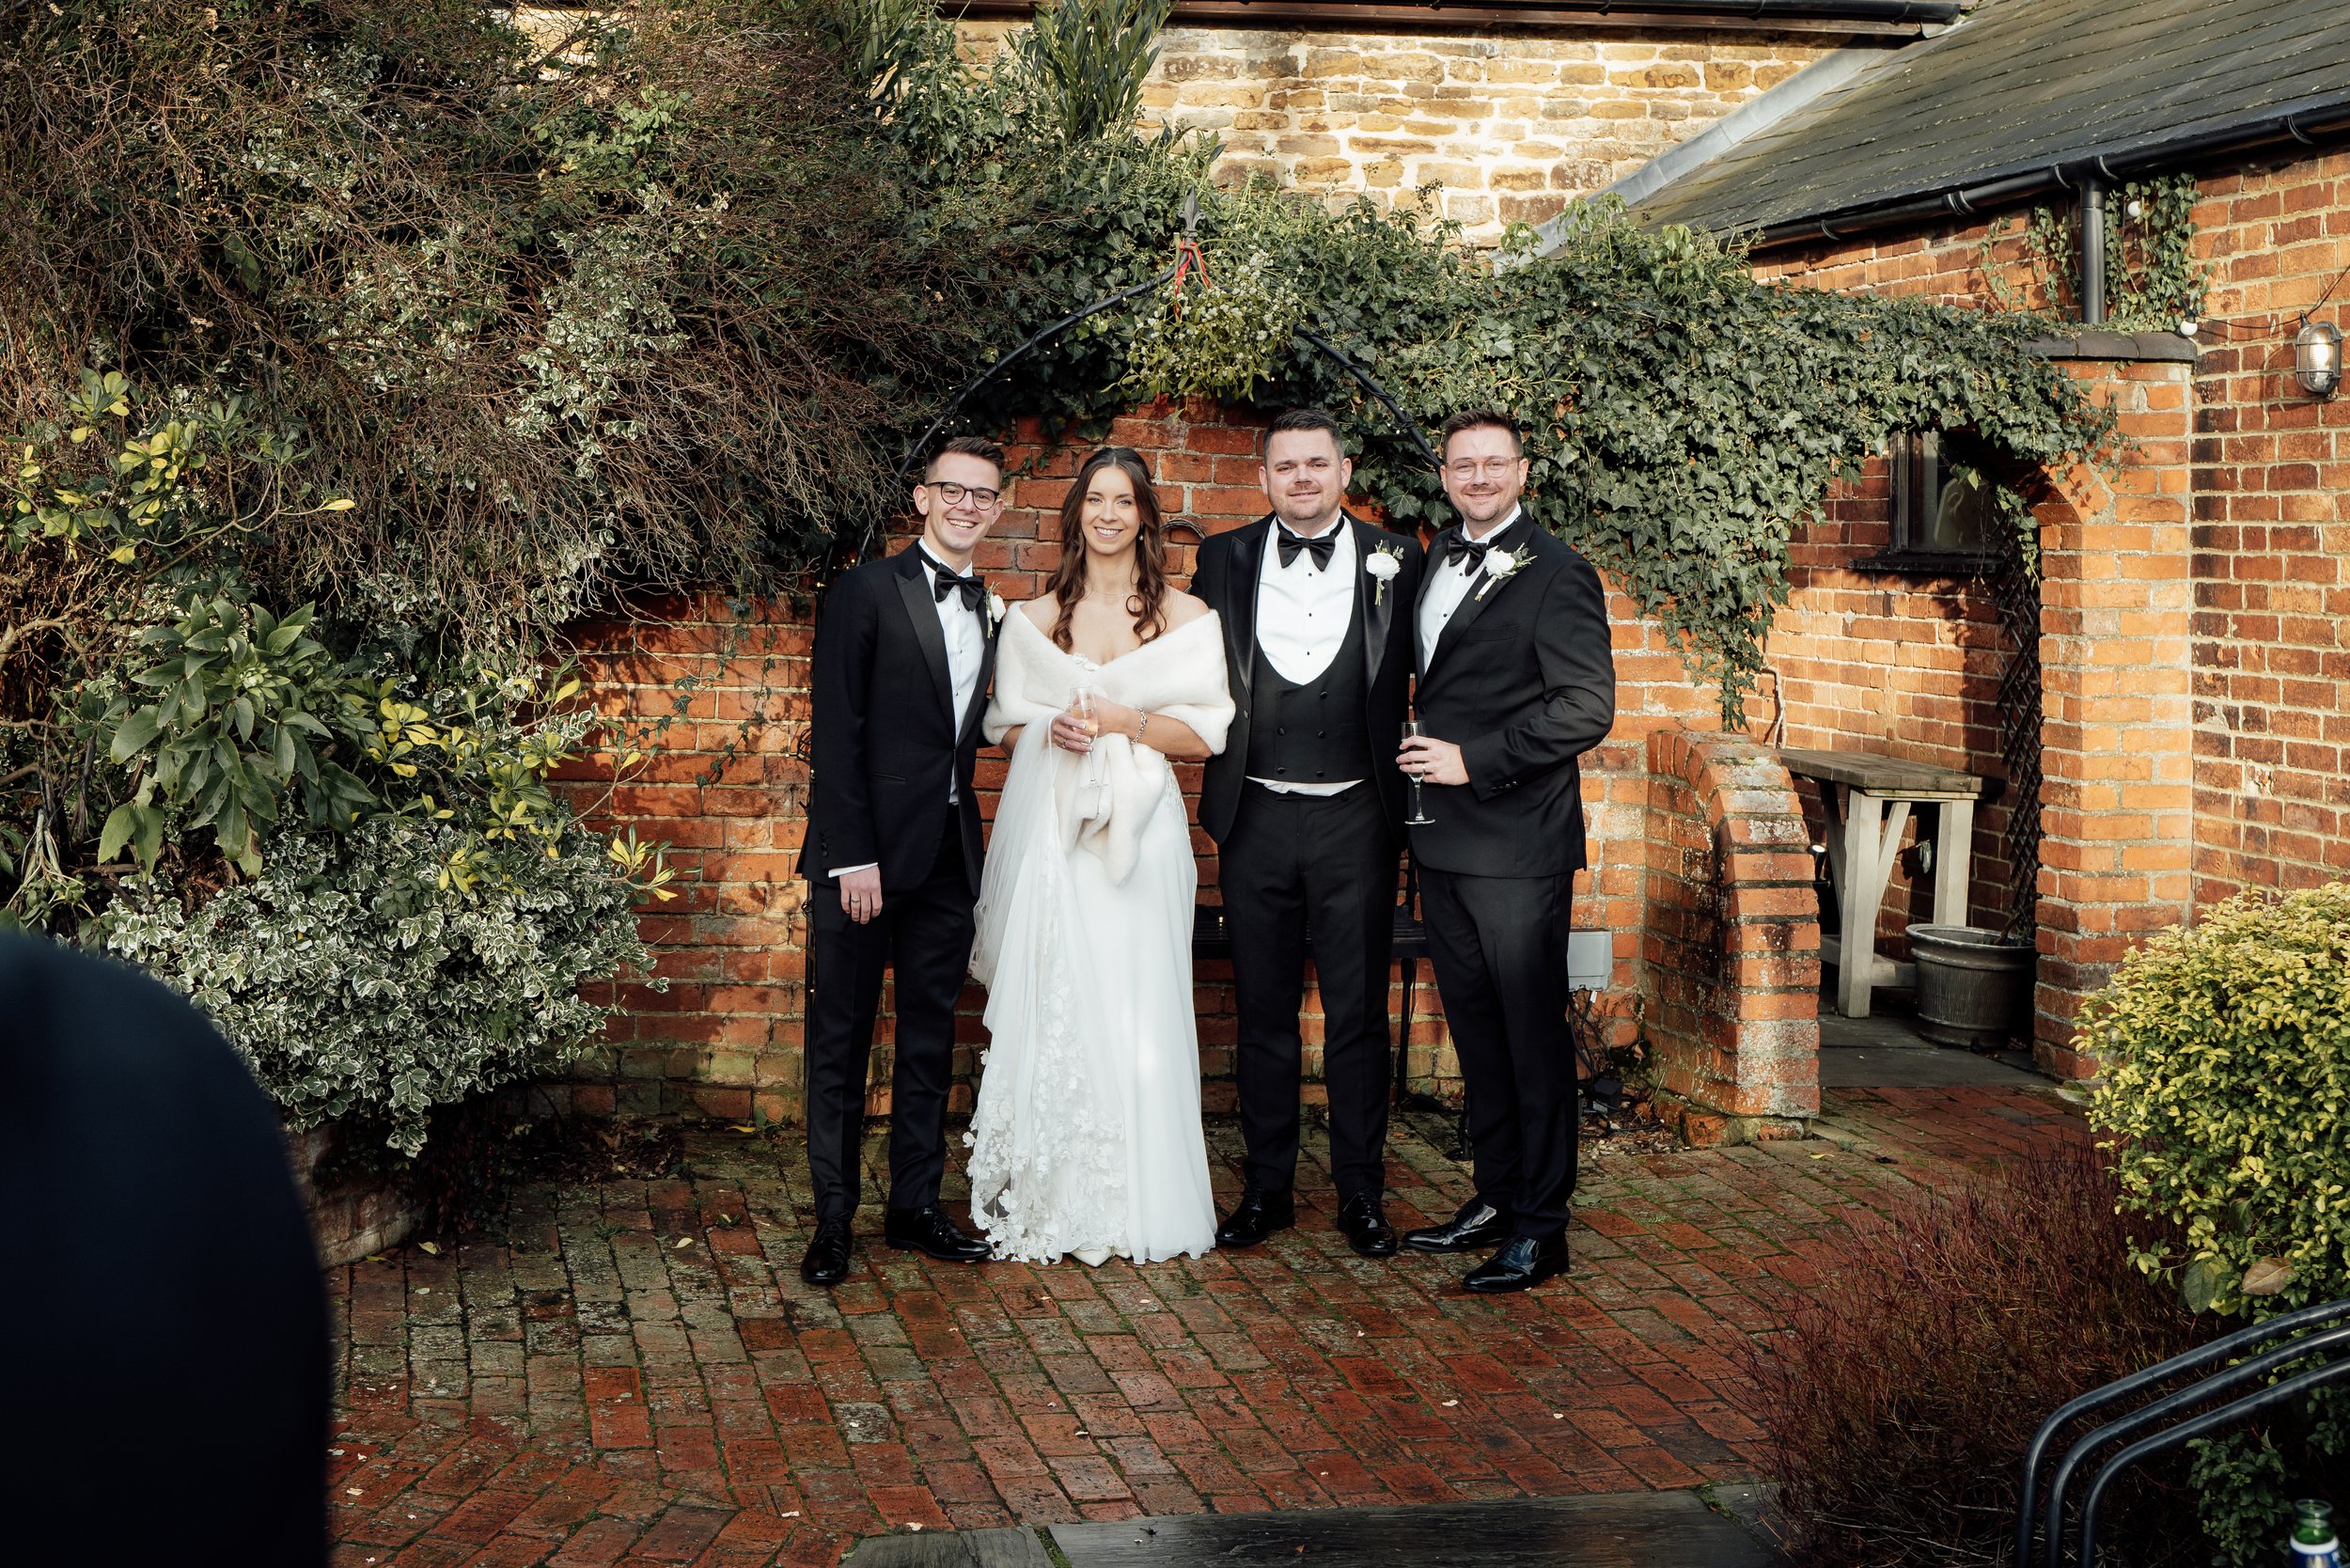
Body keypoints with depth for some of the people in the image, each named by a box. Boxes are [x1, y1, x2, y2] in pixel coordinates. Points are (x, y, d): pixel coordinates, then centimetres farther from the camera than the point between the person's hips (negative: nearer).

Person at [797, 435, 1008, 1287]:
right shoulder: (866, 592, -6)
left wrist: (967, 835, 5)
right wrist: (852, 856, -16)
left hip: (948, 854, 6)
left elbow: (963, 732, 13)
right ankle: (833, 1218, 11)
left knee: (930, 1036, 11)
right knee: (842, 1036, 3)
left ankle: (916, 1206, 21)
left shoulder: (988, 610, 13)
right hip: (866, 852, -6)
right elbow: (837, 731, -11)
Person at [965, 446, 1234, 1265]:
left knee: (1135, 1008, -4)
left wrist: (1125, 721, -13)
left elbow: (1204, 736, 2)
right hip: (1049, 830, 1)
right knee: (1048, 1005, -3)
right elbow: (1006, 729, 13)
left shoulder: (1186, 617, 5)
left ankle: (1134, 1202, 6)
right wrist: (1053, 731, -8)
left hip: (1138, 833, -1)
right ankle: (1045, 1199, 5)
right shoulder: (1036, 618, 9)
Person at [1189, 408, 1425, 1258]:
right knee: (1263, 1012, 9)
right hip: (1256, 818, 2)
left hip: (1356, 818, -1)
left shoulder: (1396, 559, 2)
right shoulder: (1224, 558, 6)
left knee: (1358, 1014, 4)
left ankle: (1361, 1193, 15)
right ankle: (1267, 1188, 20)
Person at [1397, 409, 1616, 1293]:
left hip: (1518, 846, -7)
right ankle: (1495, 1198, 25)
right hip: (1442, 842, 8)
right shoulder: (1433, 562, 14)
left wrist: (1474, 759, -18)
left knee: (1533, 1034, 0)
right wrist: (1421, 756, 10)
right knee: (1475, 1030, 14)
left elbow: (1587, 708, -16)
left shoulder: (1558, 576, -9)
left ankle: (1540, 1226, 8)